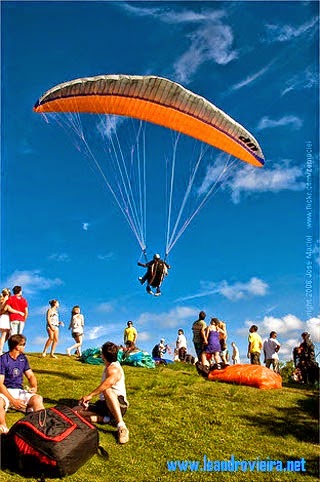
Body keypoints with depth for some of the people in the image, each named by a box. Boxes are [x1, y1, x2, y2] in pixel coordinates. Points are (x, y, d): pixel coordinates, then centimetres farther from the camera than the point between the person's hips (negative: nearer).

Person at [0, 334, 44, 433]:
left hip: (20, 391, 4)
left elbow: (30, 376, 16)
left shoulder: (23, 358, 11)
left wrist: (34, 386, -8)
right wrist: (13, 400, -22)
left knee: (38, 399, -26)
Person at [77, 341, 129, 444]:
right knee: (77, 411, -8)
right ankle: (108, 419, -17)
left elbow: (109, 382, -41)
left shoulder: (113, 369, -17)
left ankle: (121, 426, -41)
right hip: (105, 404, 9)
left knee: (107, 390, -44)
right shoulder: (109, 366, 14)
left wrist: (90, 395, -39)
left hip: (119, 405, -9)